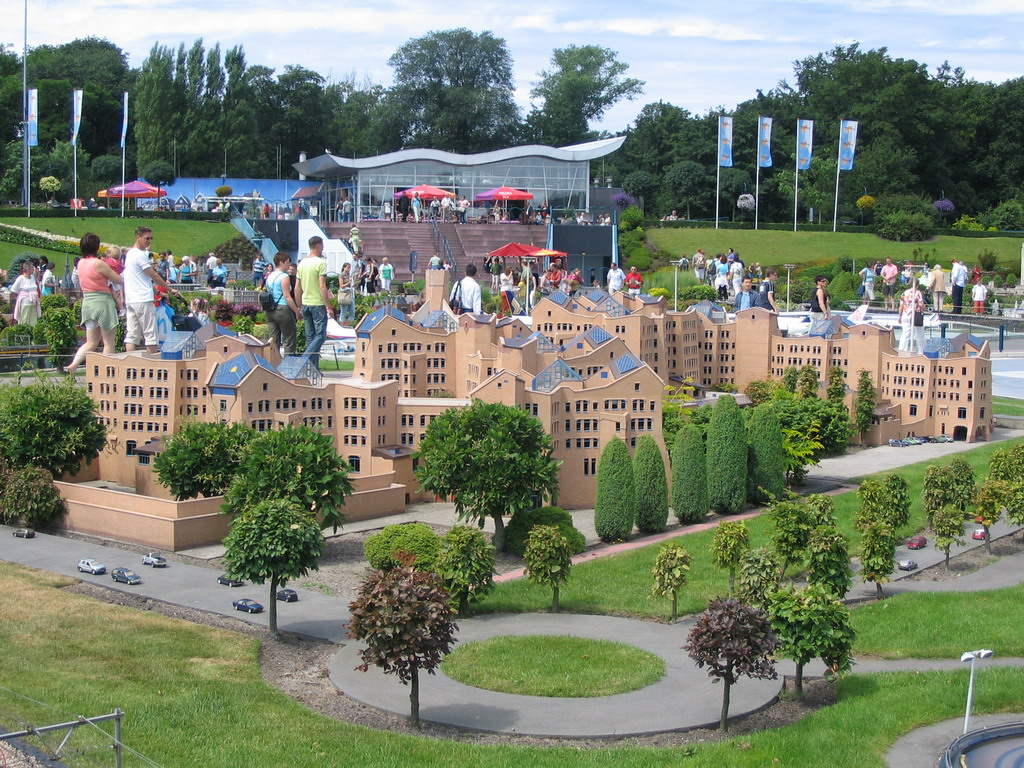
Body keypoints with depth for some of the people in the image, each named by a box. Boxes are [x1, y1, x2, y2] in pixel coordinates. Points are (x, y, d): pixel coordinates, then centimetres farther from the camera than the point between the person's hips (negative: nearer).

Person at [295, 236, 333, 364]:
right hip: (318, 304, -7)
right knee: (321, 335, -4)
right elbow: (322, 286, -17)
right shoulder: (320, 263, -11)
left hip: (305, 304, 7)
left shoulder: (302, 263, 10)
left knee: (310, 336, 11)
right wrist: (328, 306, -13)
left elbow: (297, 289, 12)